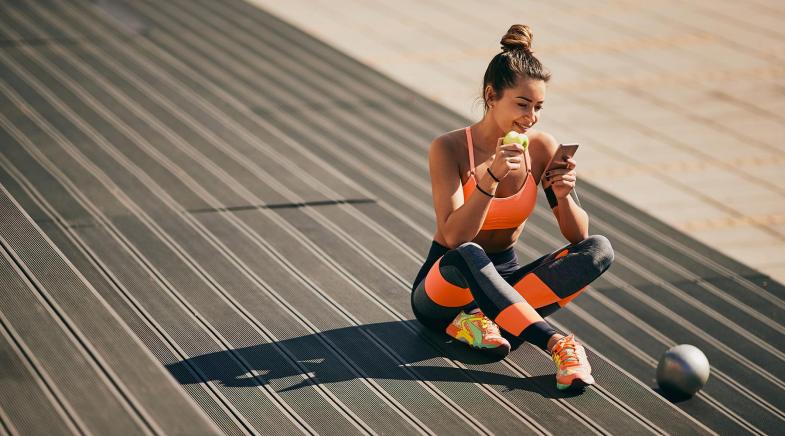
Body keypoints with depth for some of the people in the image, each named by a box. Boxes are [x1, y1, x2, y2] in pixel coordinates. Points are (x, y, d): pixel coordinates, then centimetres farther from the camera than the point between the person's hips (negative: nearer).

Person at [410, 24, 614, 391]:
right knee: (467, 256, -40)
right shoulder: (449, 148, -16)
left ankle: (477, 320, -27)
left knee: (599, 250, -19)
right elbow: (454, 238, -26)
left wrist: (563, 196, -25)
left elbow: (578, 237, -4)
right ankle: (558, 345, -41)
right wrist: (492, 177, -36)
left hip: (502, 280, 5)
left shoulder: (541, 148, -5)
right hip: (446, 286, -5)